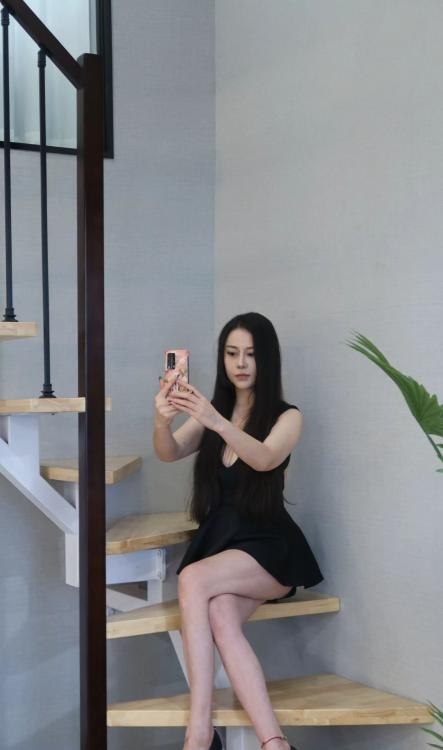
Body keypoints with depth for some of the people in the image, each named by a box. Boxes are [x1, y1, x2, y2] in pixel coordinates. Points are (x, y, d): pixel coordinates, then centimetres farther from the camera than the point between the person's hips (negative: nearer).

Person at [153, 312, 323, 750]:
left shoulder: (286, 417, 1)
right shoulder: (210, 414, 13)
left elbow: (264, 459, -22)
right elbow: (169, 453, -6)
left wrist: (216, 422, -39)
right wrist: (162, 422, -29)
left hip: (269, 547, -3)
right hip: (217, 541, 3)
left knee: (193, 580, -32)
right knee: (221, 618, -31)